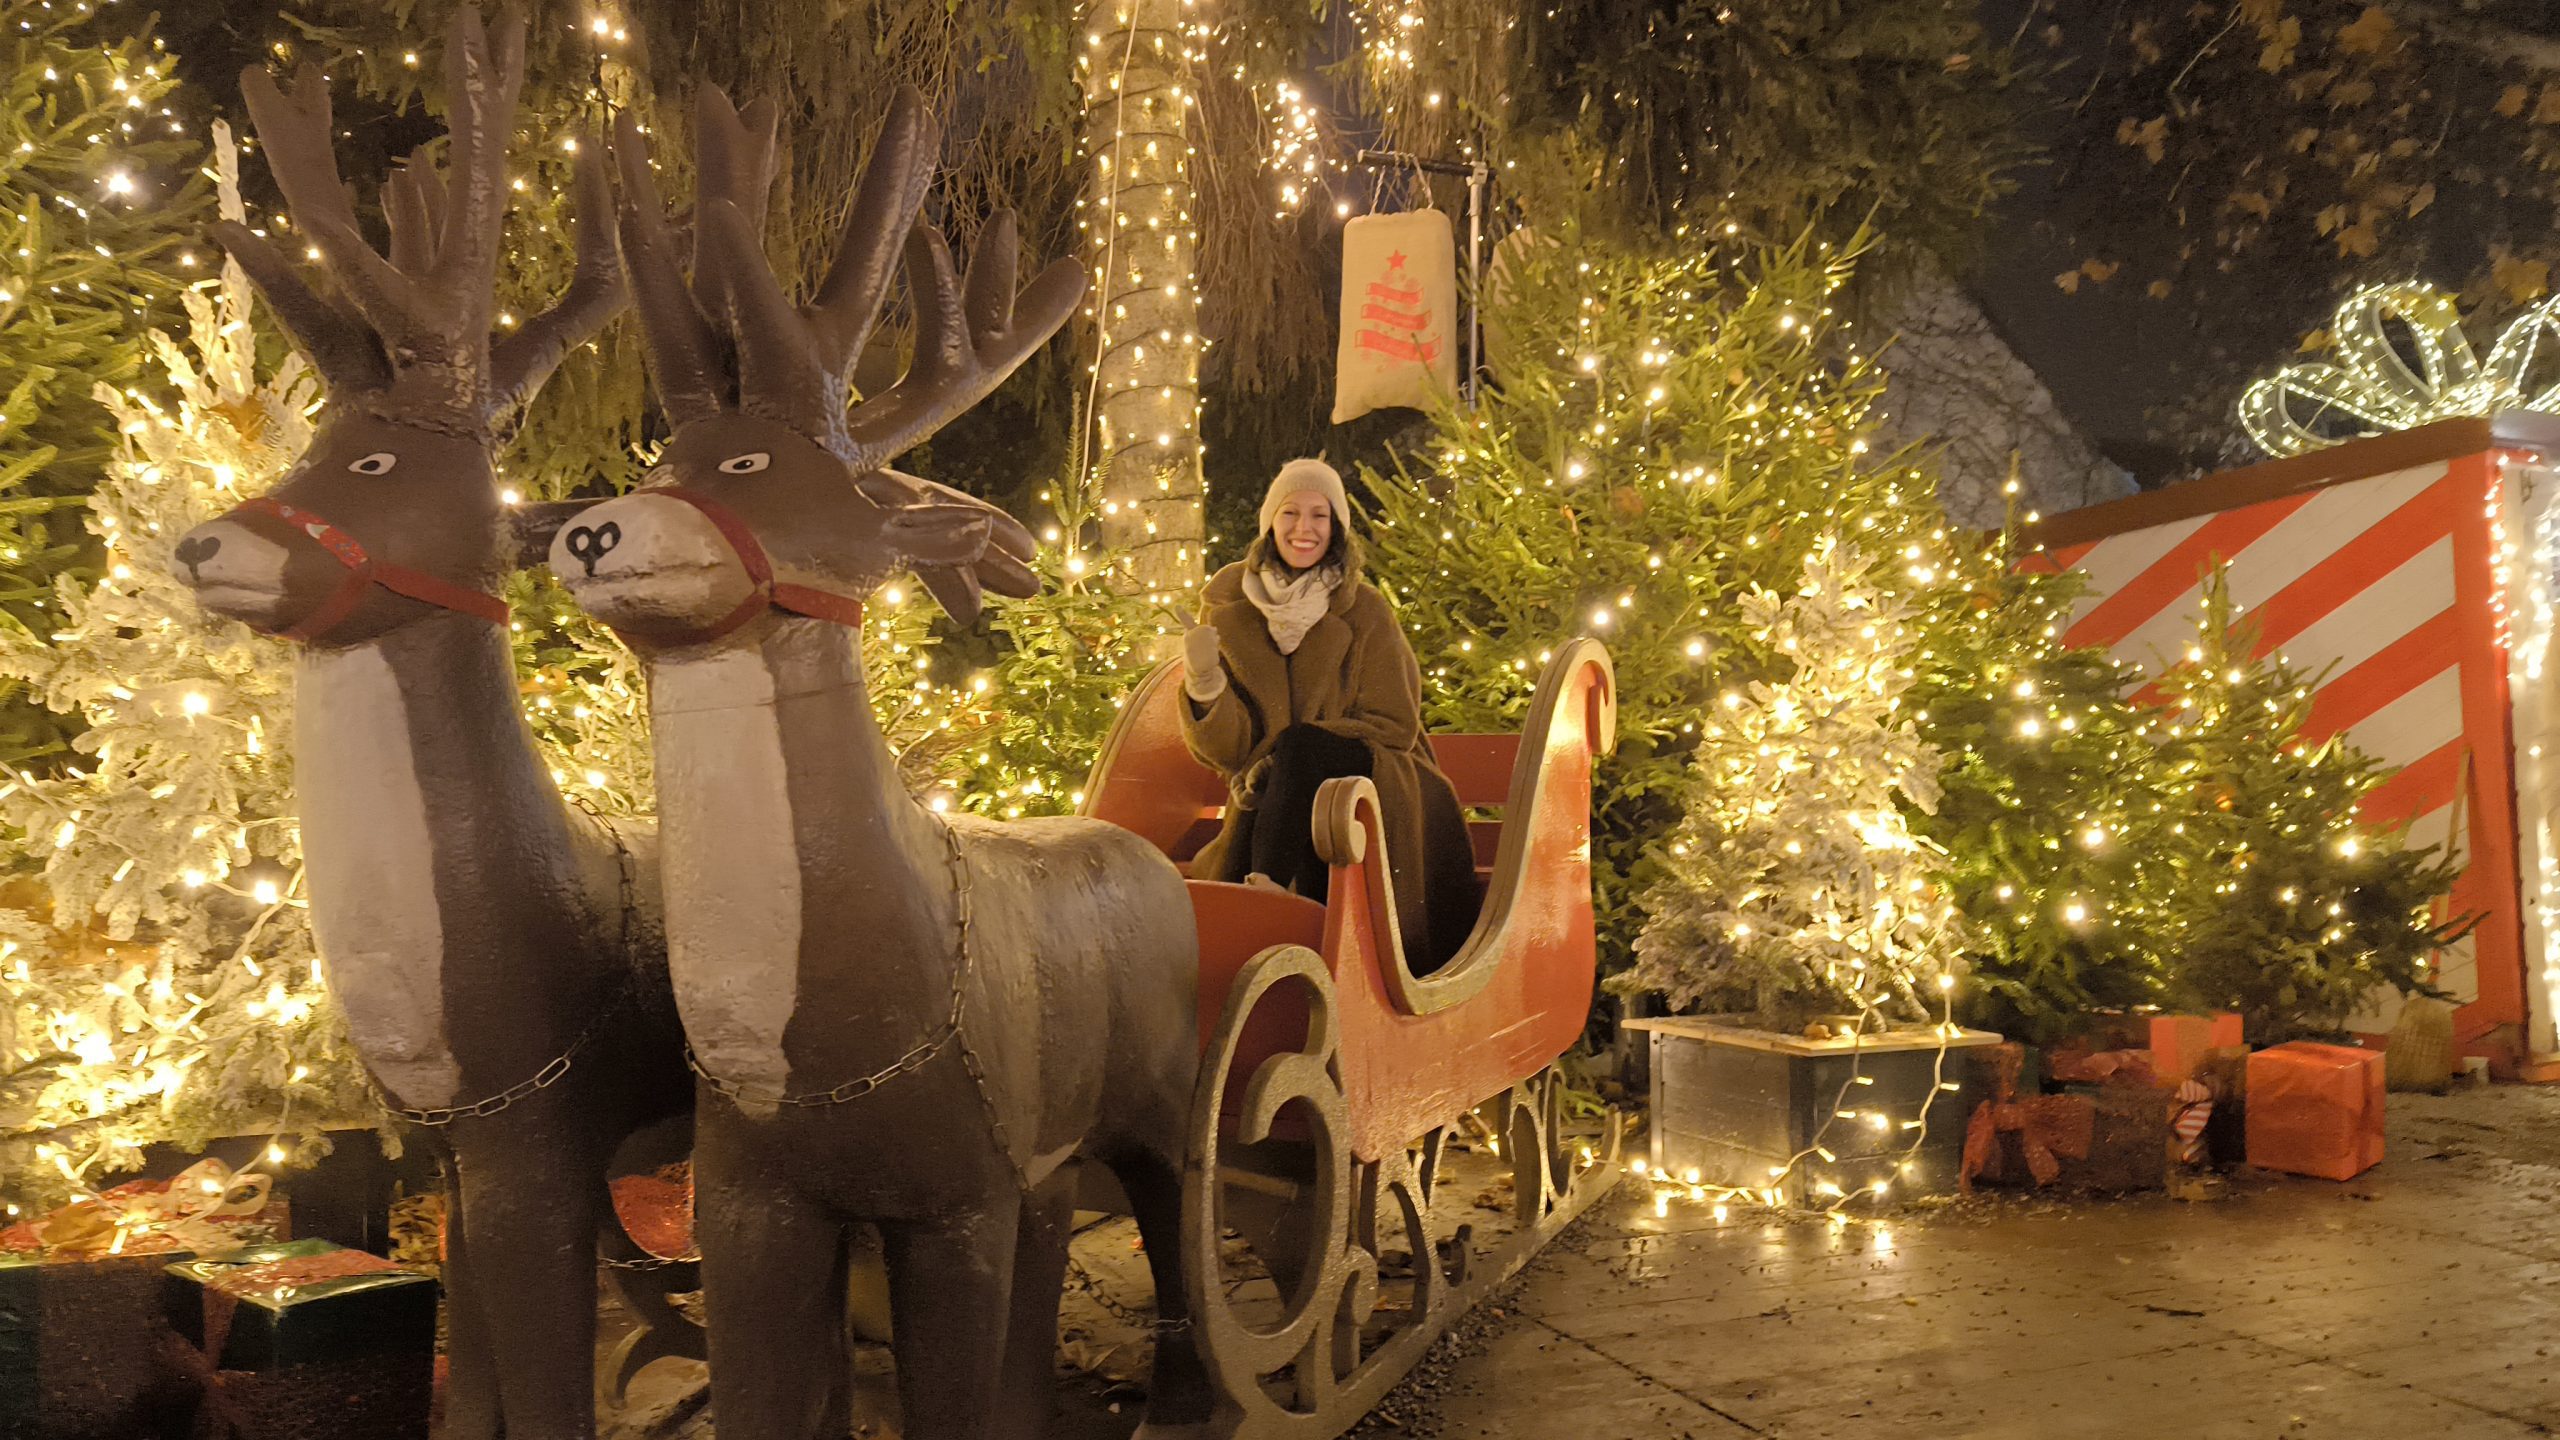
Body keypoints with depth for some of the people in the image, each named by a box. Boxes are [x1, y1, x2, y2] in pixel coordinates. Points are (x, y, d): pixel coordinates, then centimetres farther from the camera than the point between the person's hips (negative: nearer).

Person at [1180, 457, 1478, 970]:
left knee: (1300, 747, -32)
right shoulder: (1227, 606, 2)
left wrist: (1284, 757, -15)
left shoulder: (1365, 611, -3)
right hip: (1272, 798, 1)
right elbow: (1227, 747, 0)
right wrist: (1206, 686, -22)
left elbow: (1392, 726, -2)